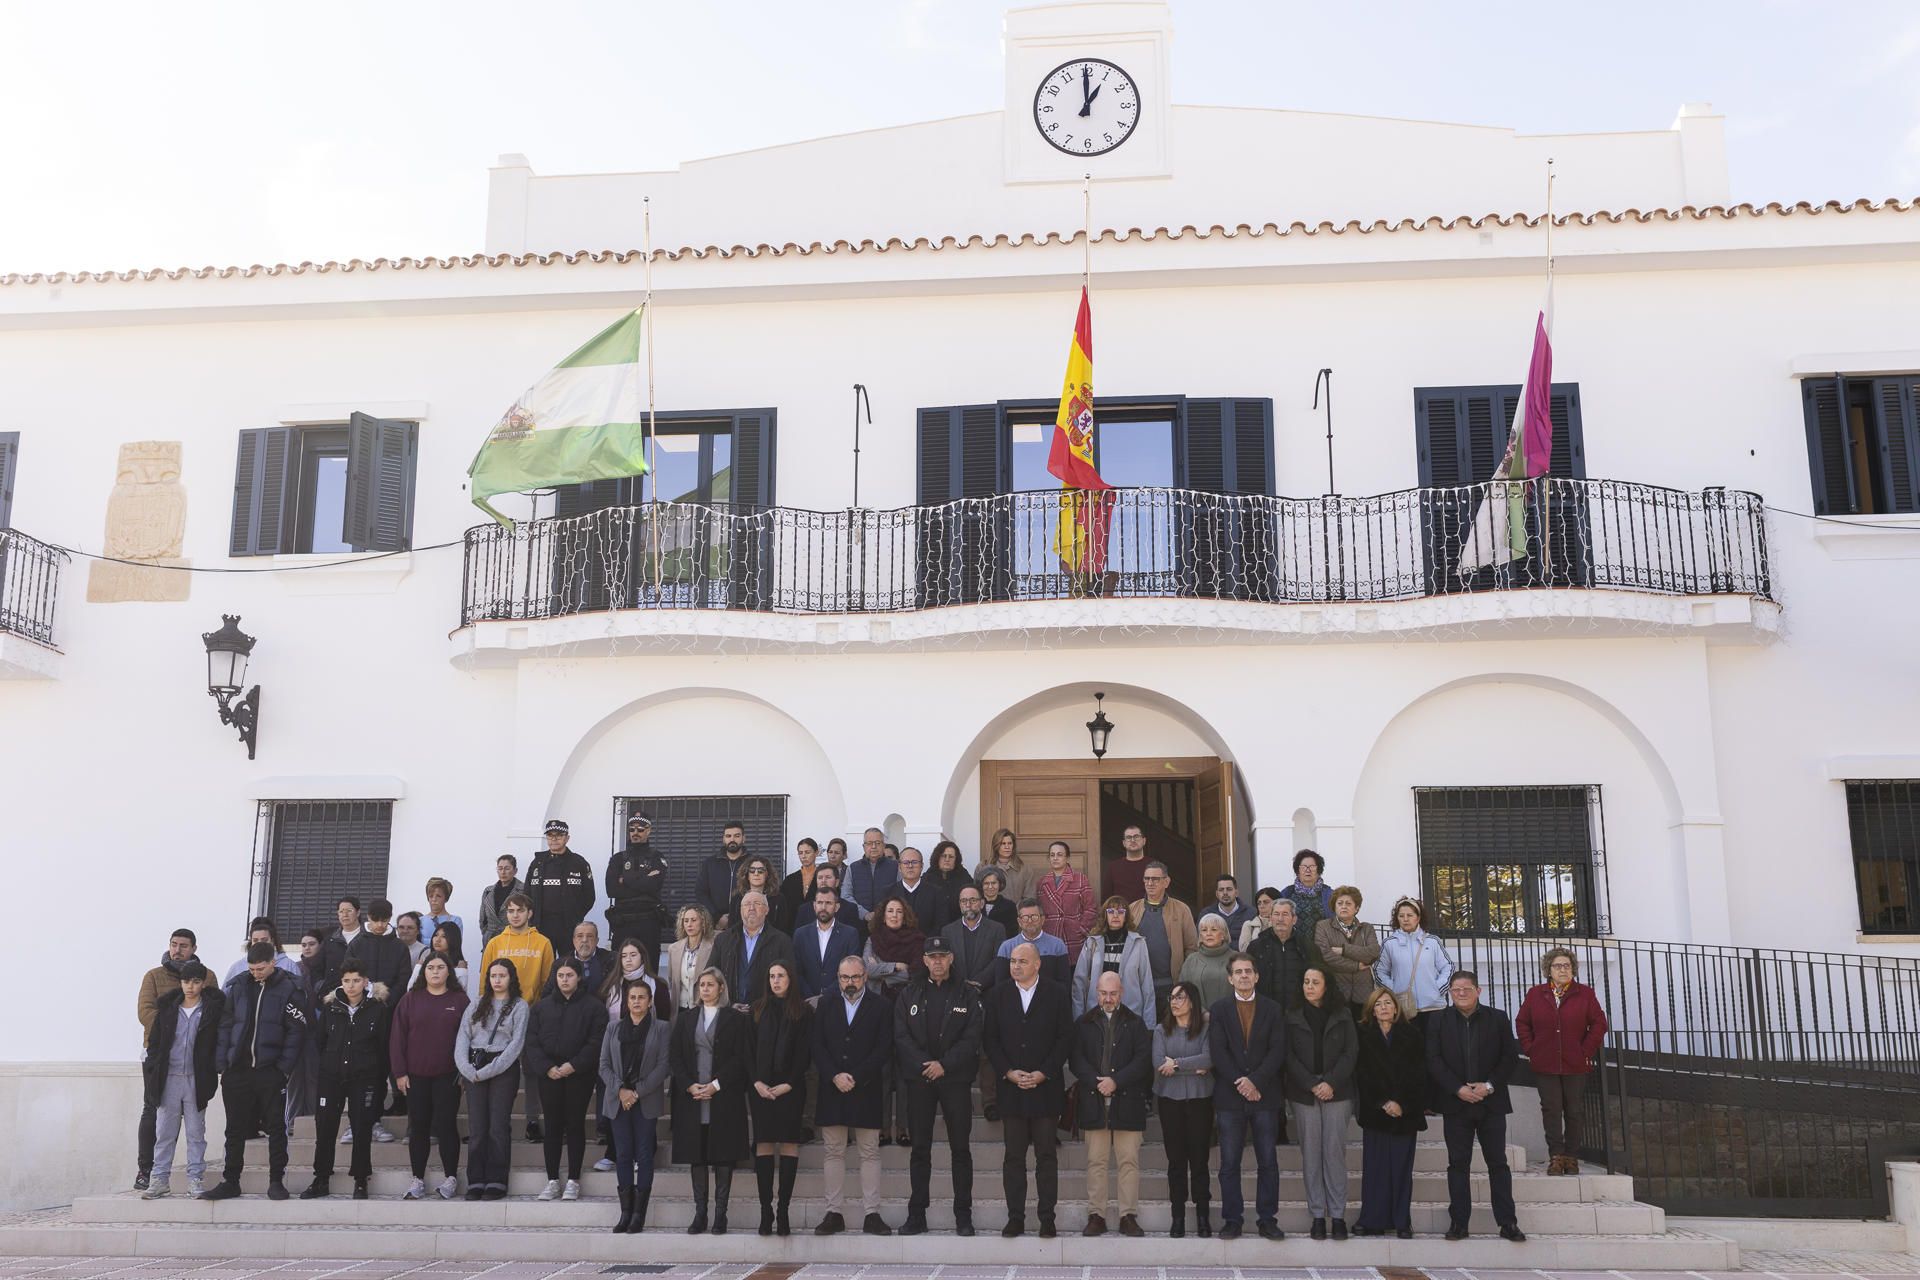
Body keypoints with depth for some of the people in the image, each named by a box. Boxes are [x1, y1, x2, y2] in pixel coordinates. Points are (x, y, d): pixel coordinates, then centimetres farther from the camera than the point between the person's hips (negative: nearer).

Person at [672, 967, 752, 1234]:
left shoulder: (736, 1019, 3)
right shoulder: (685, 1020, 14)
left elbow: (741, 1058, -3)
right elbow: (674, 1056, 8)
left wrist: (716, 1085, -12)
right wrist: (689, 1085, -6)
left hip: (724, 1099, -3)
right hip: (692, 1098, 3)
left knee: (723, 1155, -2)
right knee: (696, 1155, 4)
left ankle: (720, 1213, 5)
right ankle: (700, 1213, 10)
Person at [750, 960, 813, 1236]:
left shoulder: (803, 1012, 5)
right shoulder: (757, 1010, 10)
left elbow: (805, 1052, 1)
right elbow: (748, 1049, 7)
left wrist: (788, 1084, -8)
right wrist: (756, 1082, -6)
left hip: (791, 1087, -1)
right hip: (761, 1087, 1)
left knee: (789, 1143, -4)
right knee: (763, 1143, -2)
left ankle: (783, 1209, -1)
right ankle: (766, 1210, 0)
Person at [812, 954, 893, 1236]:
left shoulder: (880, 1007, 2)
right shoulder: (825, 1005, 9)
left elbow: (884, 1049, -5)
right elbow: (817, 1046, 3)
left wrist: (855, 1077, -12)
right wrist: (835, 1076, -11)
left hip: (866, 1091, -2)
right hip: (832, 1089, 2)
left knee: (870, 1153, 2)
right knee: (834, 1153, 5)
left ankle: (871, 1214, 5)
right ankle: (833, 1213, 11)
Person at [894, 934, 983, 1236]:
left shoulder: (967, 995, 4)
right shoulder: (909, 995, 8)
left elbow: (972, 1038, -3)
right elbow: (901, 1036, 1)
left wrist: (944, 1064, -14)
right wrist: (924, 1065, -12)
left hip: (956, 1078, -1)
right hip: (918, 1078, 1)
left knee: (961, 1148, 1)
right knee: (920, 1148, 5)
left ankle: (963, 1216, 8)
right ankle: (916, 1215, 12)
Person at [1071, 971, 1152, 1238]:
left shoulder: (1135, 1023, 7)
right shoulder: (1083, 1024, 9)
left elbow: (1143, 1059, -1)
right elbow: (1076, 1059, 1)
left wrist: (1116, 1081, -12)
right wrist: (1096, 1083, -13)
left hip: (1127, 1101, 0)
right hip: (1094, 1102, 1)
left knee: (1129, 1161, 1)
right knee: (1095, 1161, 4)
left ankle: (1129, 1216, 7)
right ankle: (1096, 1215, 9)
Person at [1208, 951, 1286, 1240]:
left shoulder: (1273, 1010, 6)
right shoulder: (1219, 1011, 6)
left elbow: (1278, 1051, -2)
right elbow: (1218, 1053, -2)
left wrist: (1255, 1080, -13)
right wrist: (1240, 1083, -11)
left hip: (1265, 1096, 0)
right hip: (1229, 1097, 0)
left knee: (1268, 1162, 2)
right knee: (1229, 1163, 2)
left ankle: (1267, 1219, 10)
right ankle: (1232, 1219, 9)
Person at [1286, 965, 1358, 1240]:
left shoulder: (1342, 1014, 6)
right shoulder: (1292, 1016, 5)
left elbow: (1351, 1051, 1)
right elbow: (1289, 1056, 1)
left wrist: (1331, 1082, -10)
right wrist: (1312, 1085, -9)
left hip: (1337, 1092, 0)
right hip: (1303, 1093, 0)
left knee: (1335, 1151, -2)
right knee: (1310, 1153, 1)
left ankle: (1338, 1215, 3)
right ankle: (1317, 1215, 7)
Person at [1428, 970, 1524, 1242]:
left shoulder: (1498, 1019, 4)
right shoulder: (1438, 1021, 4)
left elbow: (1510, 1057, 1)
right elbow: (1433, 1060, -3)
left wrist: (1490, 1085, -10)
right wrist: (1457, 1089, -13)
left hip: (1491, 1102, 0)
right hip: (1455, 1103, 0)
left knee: (1498, 1162, 3)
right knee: (1458, 1163, 3)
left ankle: (1507, 1223, 8)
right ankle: (1458, 1222, 7)